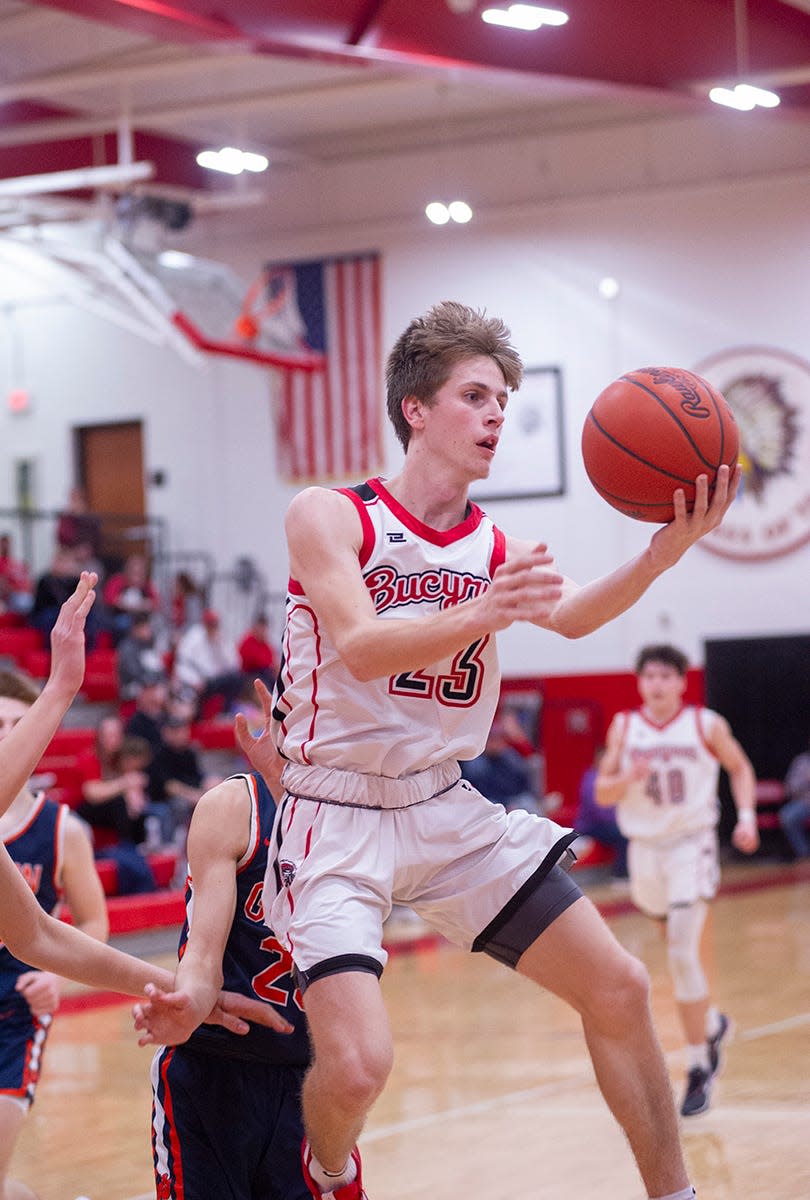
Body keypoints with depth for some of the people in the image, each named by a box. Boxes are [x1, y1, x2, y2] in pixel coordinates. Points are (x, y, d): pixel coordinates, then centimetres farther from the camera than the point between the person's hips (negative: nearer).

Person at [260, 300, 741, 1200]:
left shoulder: (497, 550, 6)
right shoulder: (329, 516, -9)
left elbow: (571, 616, -15)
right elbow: (360, 649, -25)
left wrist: (662, 554, -34)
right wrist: (483, 614, -43)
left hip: (447, 809, 6)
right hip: (338, 819, -6)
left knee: (620, 992, 3)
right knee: (356, 1066, -21)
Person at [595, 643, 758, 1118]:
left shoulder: (706, 725, -4)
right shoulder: (624, 727, 1)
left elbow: (740, 768, 11)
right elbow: (603, 793, 1)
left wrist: (747, 816, -3)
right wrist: (628, 779, -20)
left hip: (692, 844, -4)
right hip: (645, 847, 4)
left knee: (683, 955, -16)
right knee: (679, 949, 16)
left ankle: (699, 1069, -9)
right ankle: (712, 1022, 43)